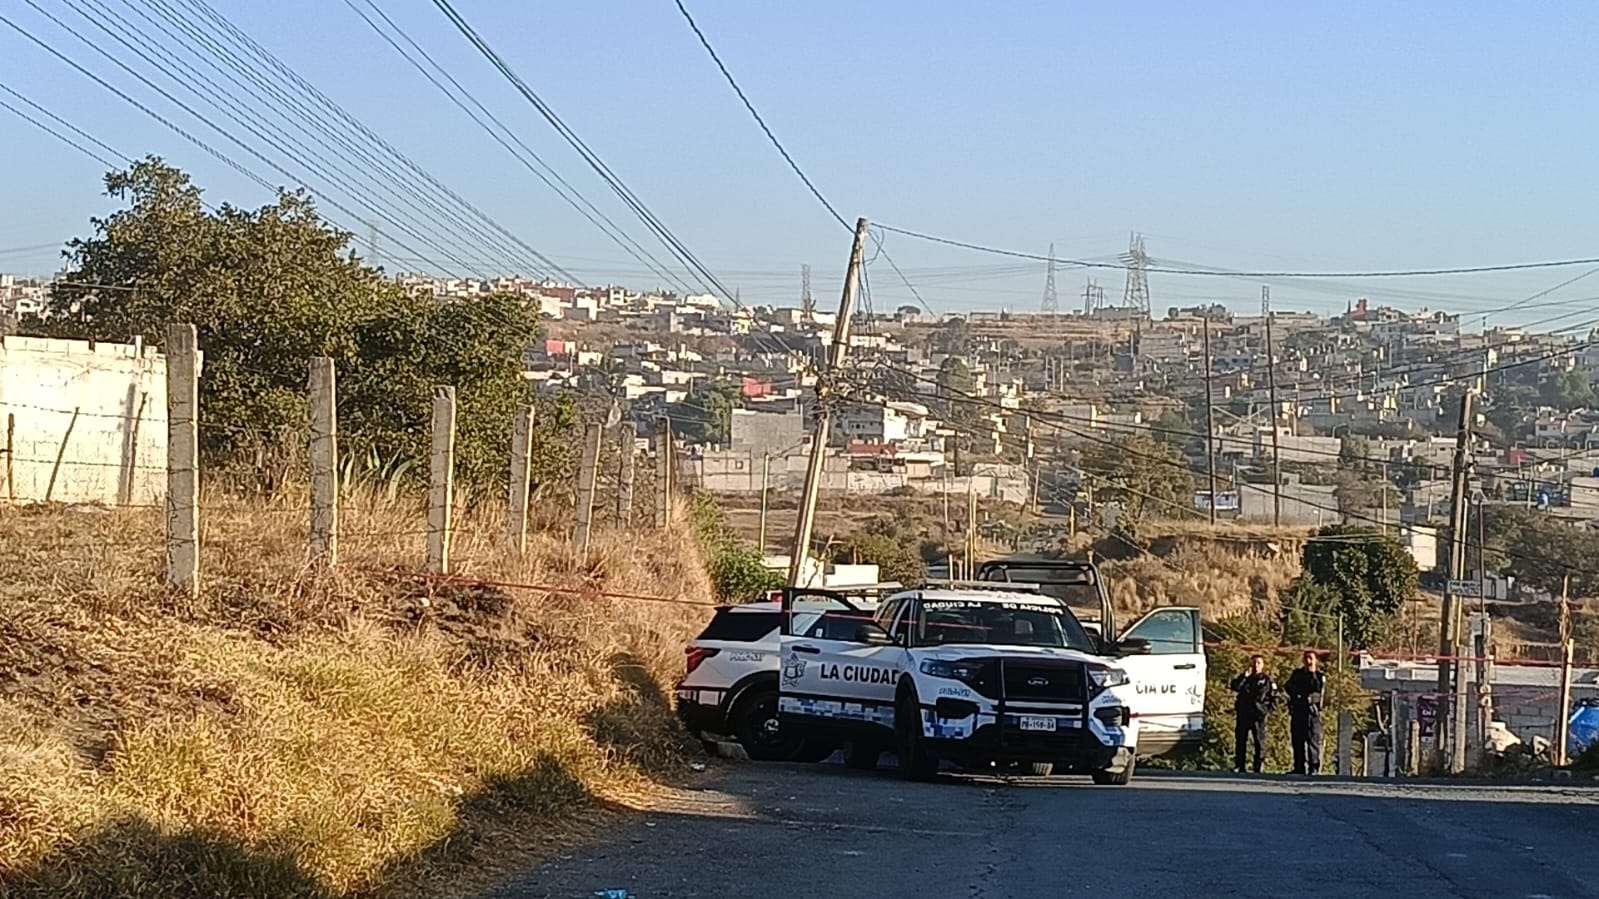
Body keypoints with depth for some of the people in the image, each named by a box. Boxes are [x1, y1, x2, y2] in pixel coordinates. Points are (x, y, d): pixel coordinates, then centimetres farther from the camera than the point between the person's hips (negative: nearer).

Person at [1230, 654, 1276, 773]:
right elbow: (1235, 687, -6)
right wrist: (1245, 676, -12)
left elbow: (1274, 697, 8)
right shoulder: (1244, 677, 12)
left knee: (1260, 741, -3)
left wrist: (1268, 709, -3)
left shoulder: (1267, 679, 7)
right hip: (1243, 714, 2)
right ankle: (1238, 767, 6)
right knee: (1240, 740, 2)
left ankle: (1259, 767, -1)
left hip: (1258, 715, -2)